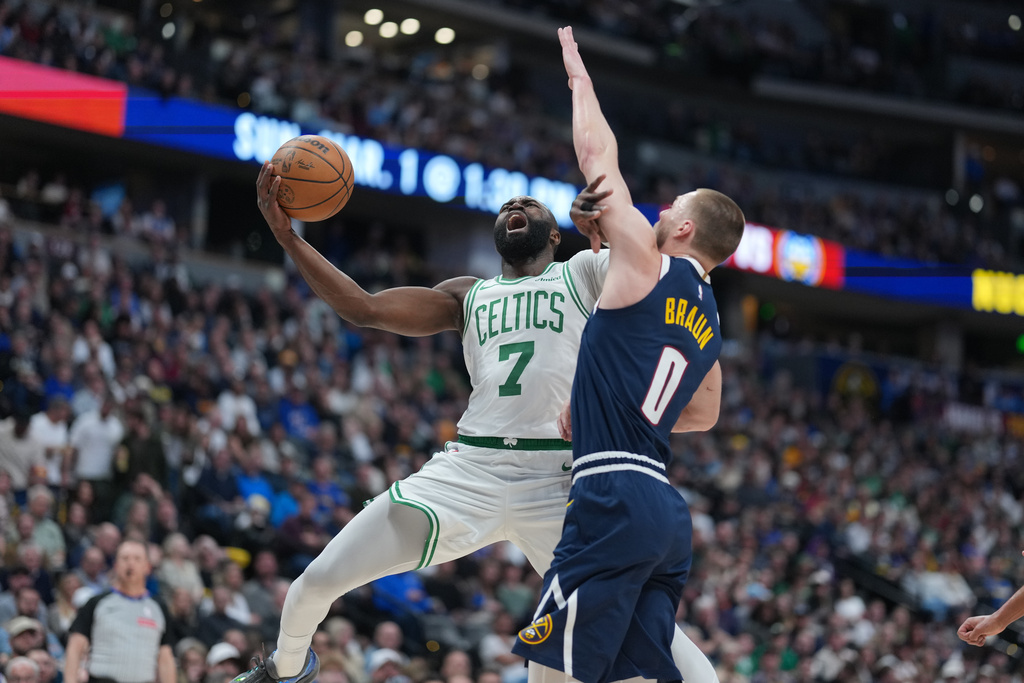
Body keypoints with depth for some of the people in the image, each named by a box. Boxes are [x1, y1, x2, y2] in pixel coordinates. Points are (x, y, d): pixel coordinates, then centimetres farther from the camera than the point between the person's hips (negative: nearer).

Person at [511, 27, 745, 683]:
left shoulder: (647, 262, -1)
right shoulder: (710, 321, 20)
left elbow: (598, 154, 6)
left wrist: (578, 75, 20)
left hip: (614, 499, -8)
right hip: (668, 512, 9)